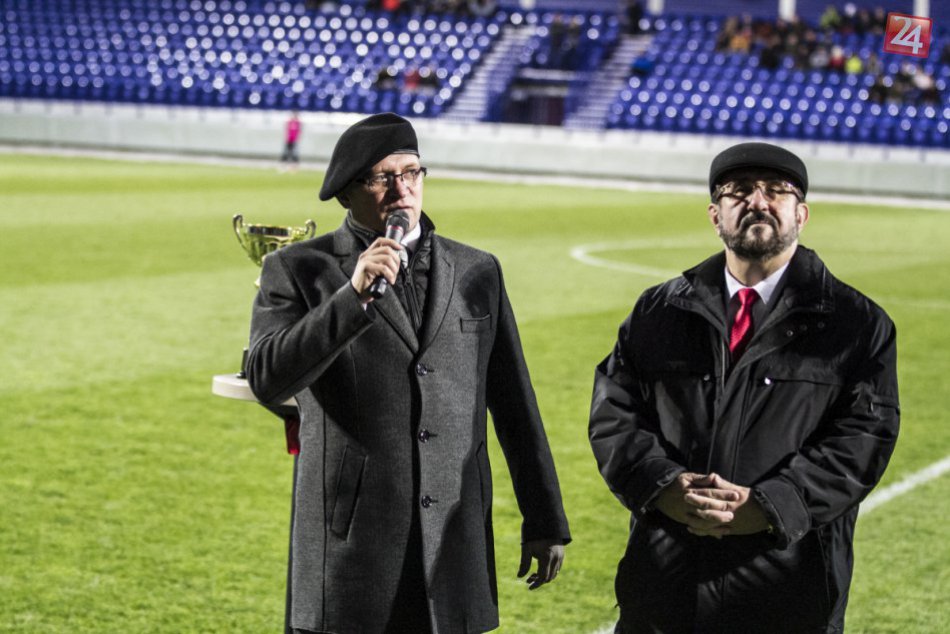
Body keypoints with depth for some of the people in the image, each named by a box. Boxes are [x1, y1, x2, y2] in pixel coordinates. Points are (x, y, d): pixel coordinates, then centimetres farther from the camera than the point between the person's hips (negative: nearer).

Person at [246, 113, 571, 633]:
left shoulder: (477, 272, 11)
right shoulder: (298, 270, 1)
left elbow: (515, 408, 13)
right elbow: (267, 381, -13)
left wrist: (544, 523, 13)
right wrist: (353, 296, -20)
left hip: (454, 546, 3)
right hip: (349, 542, -2)